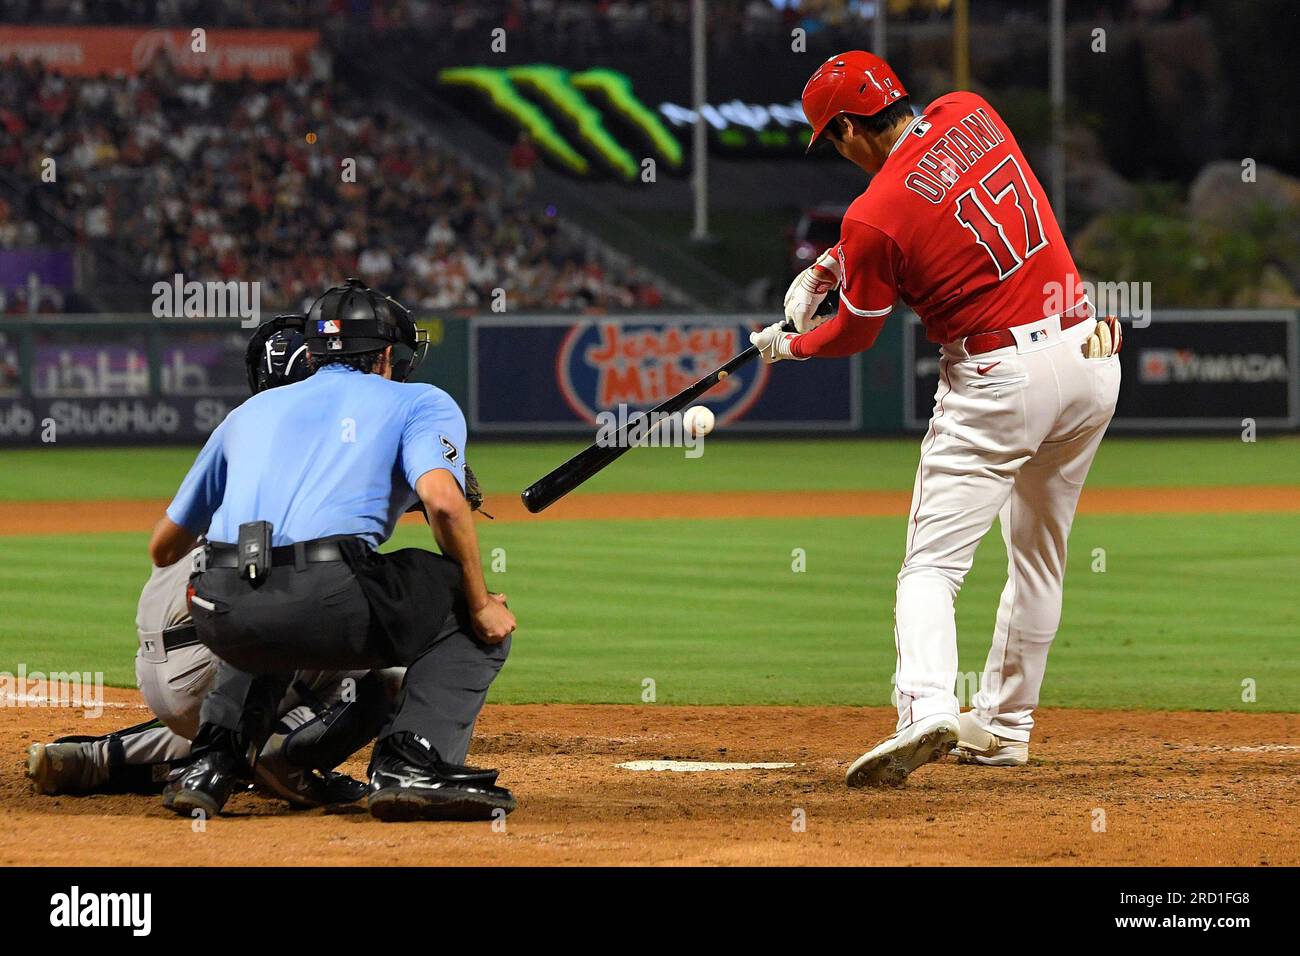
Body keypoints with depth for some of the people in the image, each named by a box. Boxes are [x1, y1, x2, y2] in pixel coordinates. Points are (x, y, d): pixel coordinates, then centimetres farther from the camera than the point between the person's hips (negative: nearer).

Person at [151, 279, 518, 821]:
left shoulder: (252, 411, 31)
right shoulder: (421, 403, 18)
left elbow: (163, 547, 35)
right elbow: (441, 500, -5)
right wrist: (480, 605, 6)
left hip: (223, 619, 5)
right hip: (326, 608, -5)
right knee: (475, 613, 17)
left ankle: (212, 761, 20)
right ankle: (412, 765, -3)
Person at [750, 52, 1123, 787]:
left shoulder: (877, 215, -13)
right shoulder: (969, 115, 4)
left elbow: (855, 335, 2)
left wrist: (788, 345, 22)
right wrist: (830, 265, 18)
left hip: (1000, 380, -7)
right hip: (1091, 356, 7)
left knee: (933, 565, -5)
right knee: (1039, 555, 18)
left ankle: (927, 707, -27)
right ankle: (1004, 727, 23)